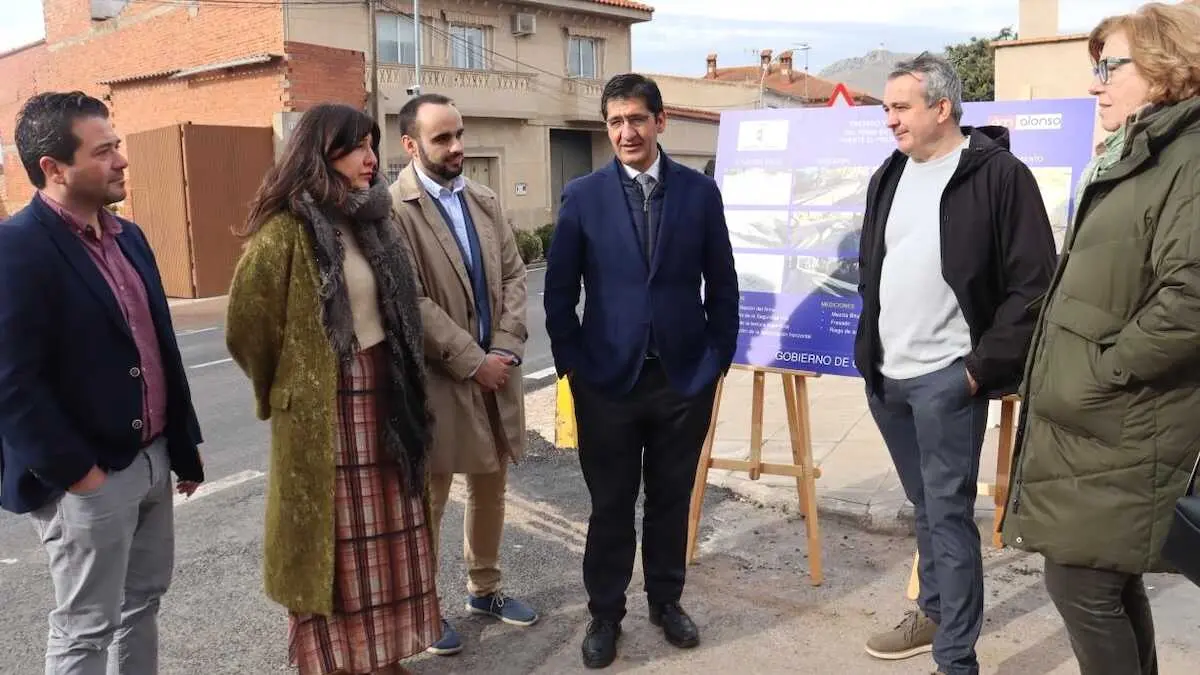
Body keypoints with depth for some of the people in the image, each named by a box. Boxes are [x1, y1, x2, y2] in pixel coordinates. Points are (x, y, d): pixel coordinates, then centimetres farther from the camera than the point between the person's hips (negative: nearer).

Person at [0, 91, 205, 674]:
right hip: (87, 478, -8)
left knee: (141, 603, 20)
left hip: (152, 459, 8)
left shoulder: (127, 236, 10)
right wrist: (75, 472, -17)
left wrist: (184, 441, 15)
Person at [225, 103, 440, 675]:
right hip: (323, 408, -7)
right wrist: (285, 390, 3)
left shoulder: (372, 222, 9)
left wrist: (400, 382, 14)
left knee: (384, 533, 13)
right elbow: (246, 325, -11)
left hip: (384, 396, 7)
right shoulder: (287, 229, -13)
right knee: (331, 539, 4)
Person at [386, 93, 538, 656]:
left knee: (491, 486, 17)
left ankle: (484, 588, 35)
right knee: (428, 498, 7)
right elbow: (410, 303, -18)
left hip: (495, 368, 7)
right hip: (436, 377, -6)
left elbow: (514, 275, 6)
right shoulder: (393, 209, -13)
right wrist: (473, 361, -16)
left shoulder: (485, 201, 9)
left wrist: (505, 349, -7)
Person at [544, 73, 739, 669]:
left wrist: (717, 358, 2)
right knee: (610, 504, 10)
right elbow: (560, 290, 1)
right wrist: (572, 366, -4)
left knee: (671, 498, 14)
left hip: (685, 377, 1)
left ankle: (666, 600, 33)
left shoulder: (700, 192, 1)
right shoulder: (583, 196, -2)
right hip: (608, 378, -1)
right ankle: (605, 613, 26)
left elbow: (722, 285, 6)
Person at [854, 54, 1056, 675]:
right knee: (923, 505, 19)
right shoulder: (890, 176, 11)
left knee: (948, 513, -2)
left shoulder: (999, 174, -10)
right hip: (885, 376, 7)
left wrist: (985, 366, -14)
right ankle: (933, 613, 35)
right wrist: (868, 351, 14)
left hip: (945, 377, -7)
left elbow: (1032, 282, -13)